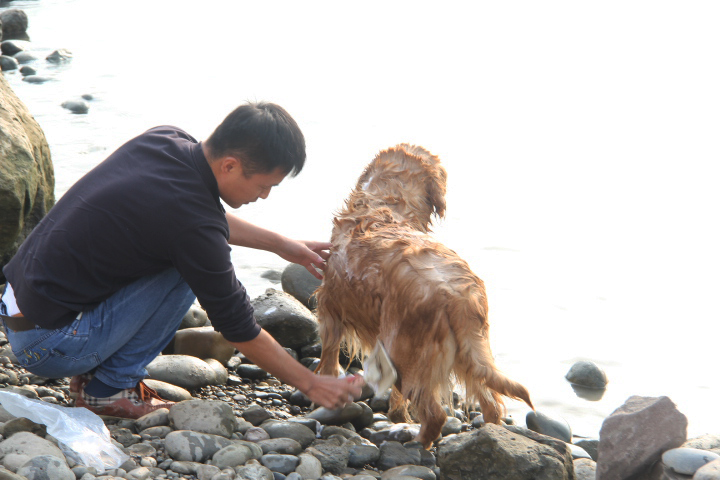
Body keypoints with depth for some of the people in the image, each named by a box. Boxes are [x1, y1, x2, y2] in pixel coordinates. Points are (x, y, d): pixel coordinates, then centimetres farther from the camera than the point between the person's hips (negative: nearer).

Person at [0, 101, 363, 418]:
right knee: (188, 270, -13)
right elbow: (238, 329, -12)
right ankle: (109, 389, -3)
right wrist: (312, 386, -2)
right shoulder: (191, 221, -24)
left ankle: (95, 371, 15)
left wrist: (282, 245, 23)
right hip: (50, 348, -9)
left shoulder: (166, 141, 0)